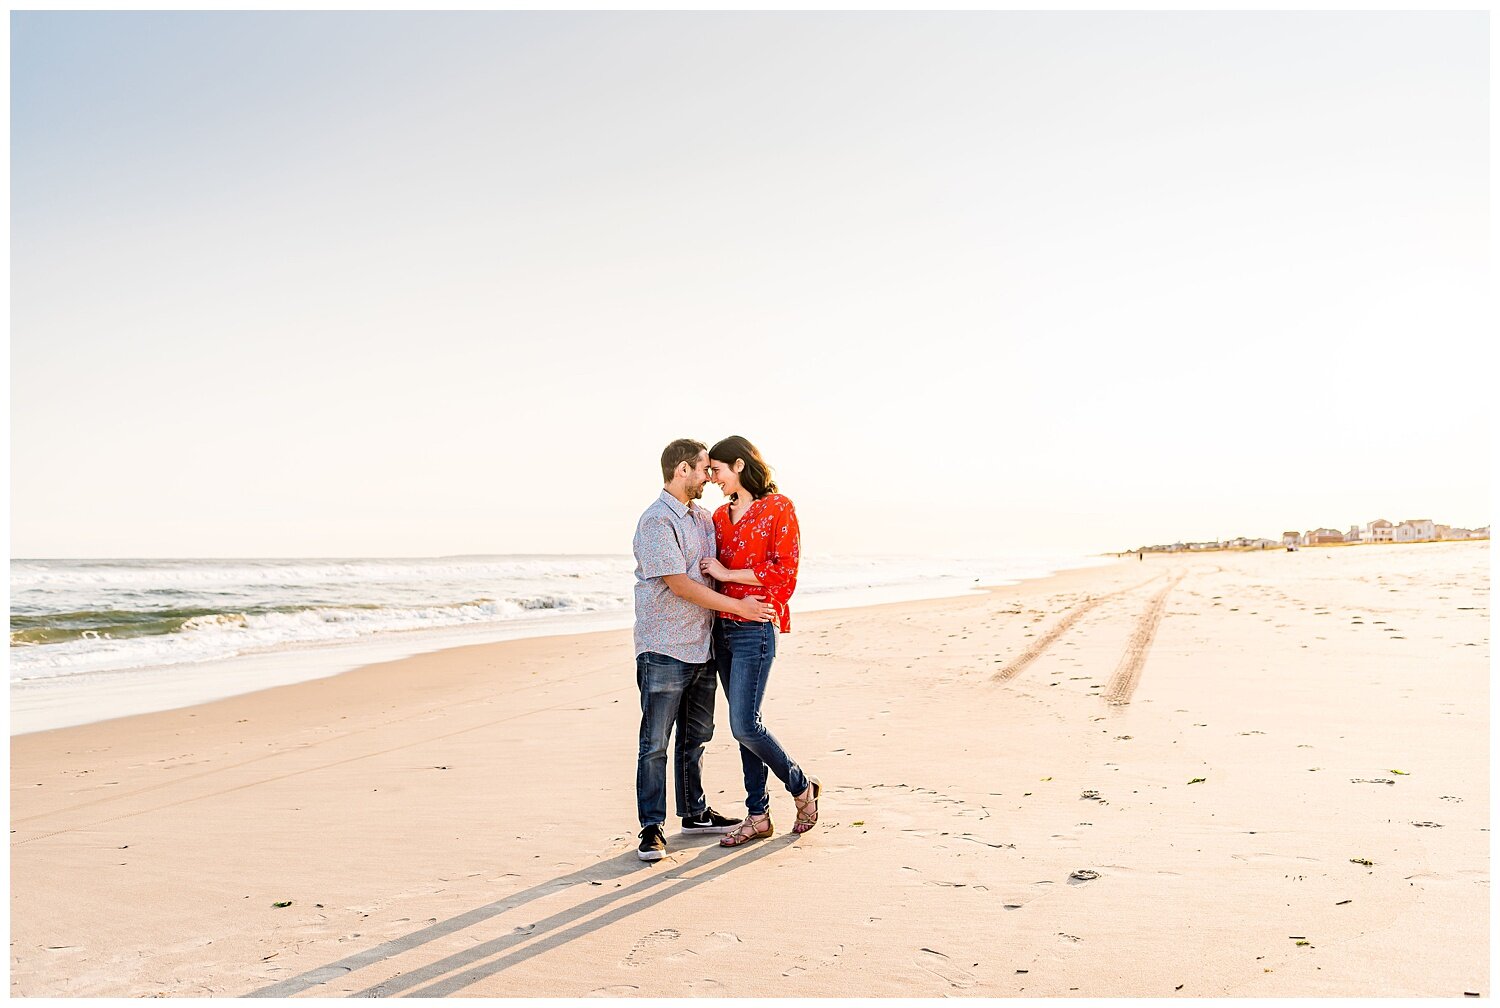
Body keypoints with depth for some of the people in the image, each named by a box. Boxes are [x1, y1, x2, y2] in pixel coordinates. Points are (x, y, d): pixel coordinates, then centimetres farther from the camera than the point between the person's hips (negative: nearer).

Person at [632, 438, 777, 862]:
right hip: (663, 651, -8)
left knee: (695, 737, 17)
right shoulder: (656, 521, -13)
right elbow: (679, 585, -18)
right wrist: (738, 606, -14)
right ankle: (651, 829, 6)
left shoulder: (702, 517, 15)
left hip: (702, 647, 8)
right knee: (655, 743, -2)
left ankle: (695, 812, 30)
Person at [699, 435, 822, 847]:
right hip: (722, 626, 7)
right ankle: (757, 816, 17)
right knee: (742, 724, 9)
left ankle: (802, 786, 12)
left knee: (745, 724, -12)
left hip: (755, 627, -7)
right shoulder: (720, 515, 15)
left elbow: (784, 570, -12)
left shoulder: (778, 508, -5)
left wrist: (727, 573, -11)